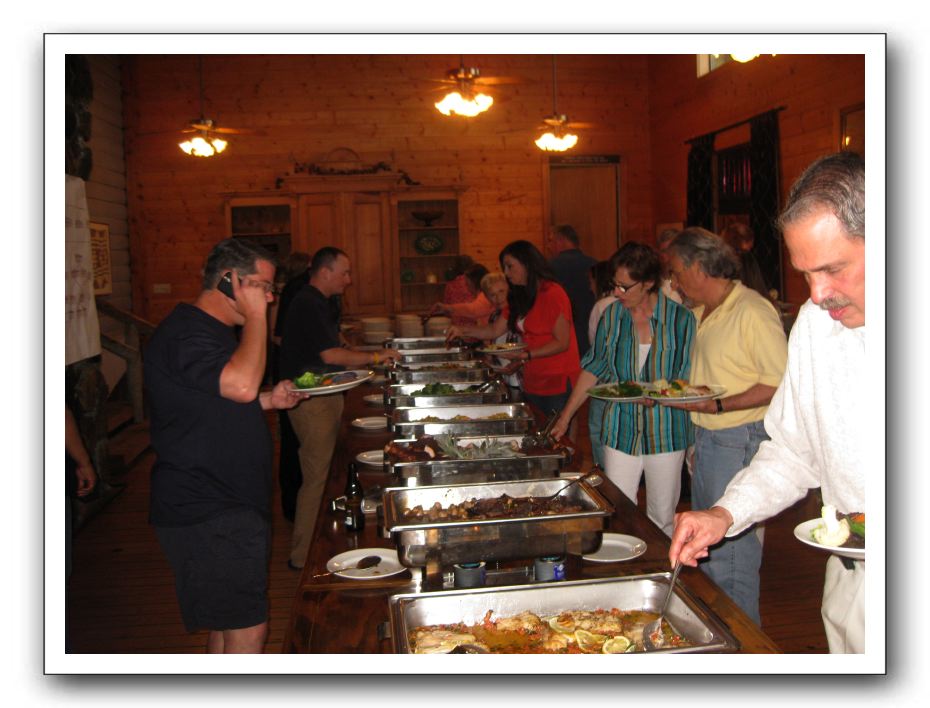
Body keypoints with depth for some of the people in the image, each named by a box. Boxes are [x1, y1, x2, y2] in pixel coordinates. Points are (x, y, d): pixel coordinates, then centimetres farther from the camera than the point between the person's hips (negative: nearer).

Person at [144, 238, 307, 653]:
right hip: (207, 514, -11)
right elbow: (241, 383, -34)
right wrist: (256, 316, -22)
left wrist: (268, 401, 11)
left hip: (227, 506, 11)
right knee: (247, 630, -6)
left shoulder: (211, 331, 16)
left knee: (228, 621, 19)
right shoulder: (185, 334, -18)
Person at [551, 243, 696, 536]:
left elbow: (687, 380, -1)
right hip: (620, 431, 2)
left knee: (663, 518, 8)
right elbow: (594, 369, 11)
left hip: (666, 432, -2)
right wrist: (566, 415, 7)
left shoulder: (680, 319, -5)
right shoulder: (612, 316, 3)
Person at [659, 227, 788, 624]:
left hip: (739, 441, -9)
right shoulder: (701, 312, 13)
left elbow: (780, 383, -19)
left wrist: (717, 406, -23)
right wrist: (671, 394, 10)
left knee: (733, 551, -1)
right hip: (704, 438, 9)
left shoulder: (752, 312, -16)